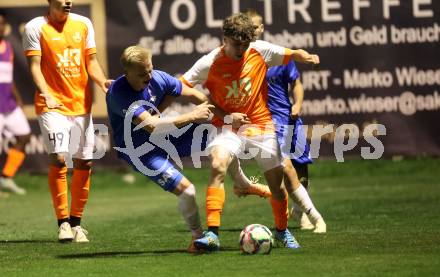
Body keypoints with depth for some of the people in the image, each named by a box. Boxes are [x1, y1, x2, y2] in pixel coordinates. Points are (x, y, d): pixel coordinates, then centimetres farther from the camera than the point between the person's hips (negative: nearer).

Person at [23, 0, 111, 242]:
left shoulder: (83, 24, 11)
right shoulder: (36, 28, -2)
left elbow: (91, 62, 12)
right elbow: (34, 66, -7)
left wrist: (102, 82, -8)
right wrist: (46, 94, -22)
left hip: (81, 103, 5)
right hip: (53, 105, -5)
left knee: (84, 163, 4)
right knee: (58, 159, -16)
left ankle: (76, 222, 16)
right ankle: (63, 222, -9)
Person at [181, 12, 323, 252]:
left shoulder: (260, 51, -7)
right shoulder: (209, 63, -13)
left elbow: (292, 54, 1)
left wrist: (306, 57, -23)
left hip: (261, 125, 2)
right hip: (229, 129, -2)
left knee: (277, 184, 7)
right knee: (217, 165, -30)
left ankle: (282, 231, 36)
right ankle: (212, 234, -34)